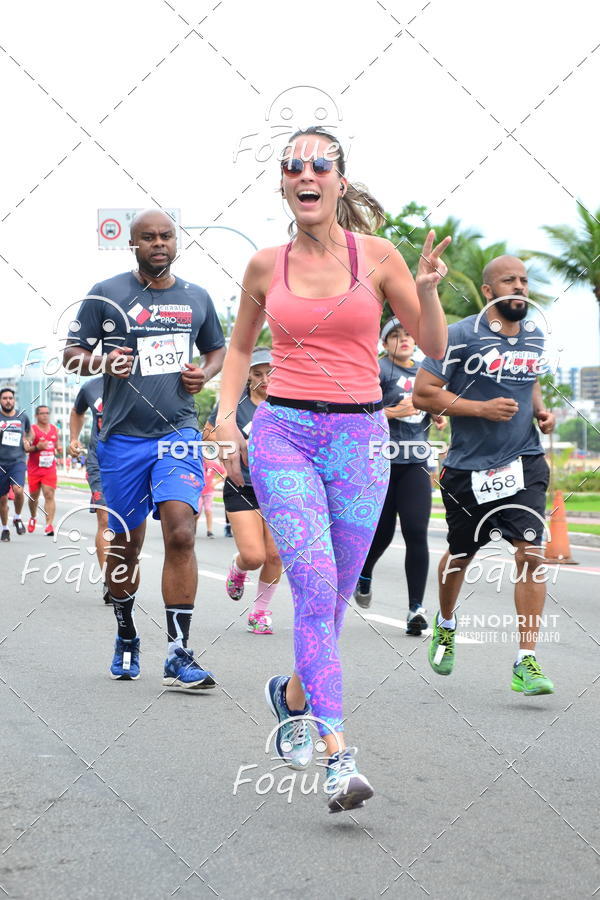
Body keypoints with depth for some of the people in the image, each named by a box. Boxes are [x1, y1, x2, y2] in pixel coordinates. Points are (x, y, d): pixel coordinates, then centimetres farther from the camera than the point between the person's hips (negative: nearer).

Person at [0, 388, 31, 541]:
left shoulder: (23, 416, 6)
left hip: (17, 461, 0)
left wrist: (27, 441, 7)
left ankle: (17, 518, 3)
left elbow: (29, 431, 27)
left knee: (18, 490, -23)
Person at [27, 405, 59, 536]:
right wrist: (37, 448, -28)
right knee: (33, 496, 13)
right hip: (34, 469, -2)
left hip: (50, 469, 2)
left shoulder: (54, 429, 9)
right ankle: (33, 518, 41)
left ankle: (49, 525, -19)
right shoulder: (32, 430, -7)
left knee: (49, 495, -12)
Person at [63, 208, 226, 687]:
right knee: (126, 543, 9)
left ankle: (179, 655, -14)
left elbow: (217, 349, 24)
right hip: (123, 436, -1)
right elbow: (72, 353, 3)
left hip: (178, 432, 1)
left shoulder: (196, 297, 10)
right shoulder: (106, 295, 0)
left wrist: (205, 373, 2)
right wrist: (102, 362, -19)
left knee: (181, 532, -17)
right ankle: (126, 638, 32)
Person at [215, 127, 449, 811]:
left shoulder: (376, 255, 3)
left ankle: (293, 695, 37)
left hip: (359, 436, 1)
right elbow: (240, 346, 21)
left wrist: (427, 290, -13)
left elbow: (434, 347, 5)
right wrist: (226, 416, 9)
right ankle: (337, 753, -20)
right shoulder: (266, 266, 7)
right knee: (315, 581, -17)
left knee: (333, 594, 7)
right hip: (282, 433, 0)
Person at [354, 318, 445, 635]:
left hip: (415, 463, 4)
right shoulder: (379, 368, -3)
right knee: (382, 533, 5)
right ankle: (363, 574, 38)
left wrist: (436, 419, 11)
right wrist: (394, 412, -20)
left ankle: (416, 607, -7)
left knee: (416, 533, -9)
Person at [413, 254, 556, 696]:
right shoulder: (461, 336, -11)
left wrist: (540, 409, 6)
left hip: (524, 463, 2)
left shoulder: (536, 337, 7)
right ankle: (445, 623, 47)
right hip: (469, 467, -2)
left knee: (531, 552, -14)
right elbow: (423, 394, -12)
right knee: (460, 555, 15)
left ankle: (527, 663, -12)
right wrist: (482, 408, -18)